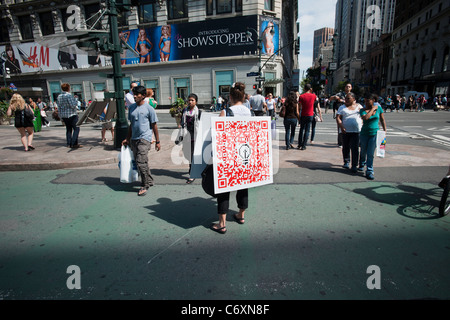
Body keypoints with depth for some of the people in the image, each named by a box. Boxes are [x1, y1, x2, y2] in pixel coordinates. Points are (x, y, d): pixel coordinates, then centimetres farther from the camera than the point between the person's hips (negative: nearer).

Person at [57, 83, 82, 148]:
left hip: (64, 116, 8)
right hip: (71, 115, -8)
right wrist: (75, 101, 1)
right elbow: (73, 105, -19)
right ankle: (74, 144, -7)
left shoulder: (59, 96, 11)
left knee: (68, 129, 14)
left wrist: (61, 117, 18)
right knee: (76, 128, -2)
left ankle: (69, 144, 13)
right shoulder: (69, 95, -13)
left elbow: (59, 108, 13)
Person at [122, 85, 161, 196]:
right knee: (140, 162, 12)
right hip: (134, 139, 7)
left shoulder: (149, 109, -4)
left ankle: (145, 186, -2)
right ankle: (149, 181, 30)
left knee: (141, 162, -15)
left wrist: (158, 142, -1)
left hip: (144, 139, -6)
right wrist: (128, 139, 19)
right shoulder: (131, 107, 12)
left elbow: (154, 126, -1)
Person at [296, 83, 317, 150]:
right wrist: (311, 92, 26)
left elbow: (299, 107, -8)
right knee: (307, 131, 3)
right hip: (310, 115, 0)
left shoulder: (301, 96, -8)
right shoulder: (313, 96, -3)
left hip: (303, 115, 0)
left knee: (301, 130, 13)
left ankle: (299, 145, 16)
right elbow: (316, 99, 22)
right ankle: (303, 146, 2)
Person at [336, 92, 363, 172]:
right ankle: (346, 162, 25)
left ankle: (354, 165, 0)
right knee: (345, 148, 7)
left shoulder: (359, 106, 13)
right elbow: (338, 118, -3)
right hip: (345, 131, 0)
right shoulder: (342, 107, 7)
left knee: (355, 148, -4)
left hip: (356, 131, 0)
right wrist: (341, 127, -17)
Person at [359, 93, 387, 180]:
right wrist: (373, 109, -18)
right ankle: (362, 164, 43)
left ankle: (369, 172, 3)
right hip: (364, 134, 0)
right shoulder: (363, 110, -6)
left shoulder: (379, 108, 0)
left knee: (370, 154, -3)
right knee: (363, 151, 14)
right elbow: (365, 118, -28)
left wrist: (385, 131, 8)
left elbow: (382, 120, 9)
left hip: (374, 134, 0)